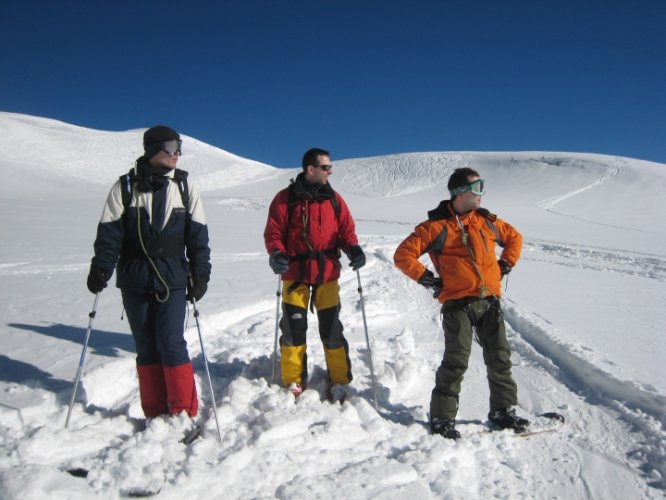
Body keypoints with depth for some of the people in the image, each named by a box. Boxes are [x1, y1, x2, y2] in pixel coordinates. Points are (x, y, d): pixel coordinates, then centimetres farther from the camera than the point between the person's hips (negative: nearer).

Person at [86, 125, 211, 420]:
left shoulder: (185, 188, 6)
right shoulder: (125, 187, 3)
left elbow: (198, 236, 6)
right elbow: (109, 232, 1)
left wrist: (200, 276, 1)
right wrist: (100, 269, -11)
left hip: (172, 280, -1)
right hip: (134, 280, 1)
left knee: (171, 343, -10)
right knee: (146, 348, 6)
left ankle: (185, 415, 0)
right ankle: (156, 415, 15)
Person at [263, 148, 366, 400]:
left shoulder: (334, 199, 8)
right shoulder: (285, 198, -1)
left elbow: (346, 229, 9)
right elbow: (273, 232, -1)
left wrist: (353, 248, -11)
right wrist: (276, 253, -20)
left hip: (327, 274, 2)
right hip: (295, 274, -1)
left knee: (331, 328, 4)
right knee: (293, 327, 3)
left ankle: (339, 381, 17)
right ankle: (294, 381, 18)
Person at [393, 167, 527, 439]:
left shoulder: (486, 220, 10)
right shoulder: (437, 225, -6)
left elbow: (514, 238, 27)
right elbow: (403, 255, -6)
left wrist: (505, 266, 15)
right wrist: (428, 279, -8)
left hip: (489, 301, 6)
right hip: (458, 302, -5)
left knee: (500, 358, 10)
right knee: (457, 360, -9)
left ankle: (503, 411, 26)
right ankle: (442, 417, 4)